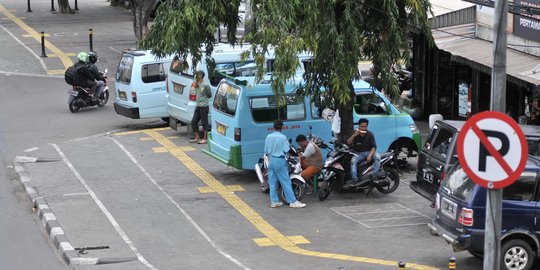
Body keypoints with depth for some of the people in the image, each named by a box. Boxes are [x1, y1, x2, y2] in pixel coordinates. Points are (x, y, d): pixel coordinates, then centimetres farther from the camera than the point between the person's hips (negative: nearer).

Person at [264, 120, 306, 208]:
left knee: (272, 182, 9)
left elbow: (266, 151, 5)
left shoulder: (268, 137, 2)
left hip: (271, 160, 4)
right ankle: (292, 201, -2)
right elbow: (286, 150, -12)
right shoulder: (283, 137, -11)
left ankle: (274, 201, 10)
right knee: (286, 182, -2)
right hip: (280, 160, -4)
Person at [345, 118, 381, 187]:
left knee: (377, 157, -31)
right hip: (359, 153, 1)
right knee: (353, 161, -30)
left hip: (369, 152, -1)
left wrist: (370, 155, -25)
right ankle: (354, 179, -34)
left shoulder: (370, 134, -4)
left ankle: (373, 175, -35)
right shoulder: (355, 133, 1)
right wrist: (354, 135, -24)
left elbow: (374, 146, -7)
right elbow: (348, 143, -8)